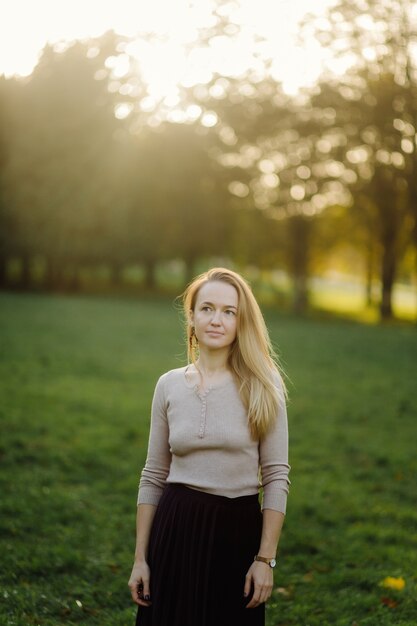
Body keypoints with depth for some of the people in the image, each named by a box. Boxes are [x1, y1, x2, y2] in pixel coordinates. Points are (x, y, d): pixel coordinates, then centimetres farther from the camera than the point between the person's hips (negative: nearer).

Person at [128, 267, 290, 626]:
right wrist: (140, 557, 4)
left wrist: (266, 558, -9)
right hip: (176, 529, 2)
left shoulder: (262, 386, -4)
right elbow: (153, 477, 6)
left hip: (238, 531, -2)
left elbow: (277, 476, -5)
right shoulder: (169, 385, 3)